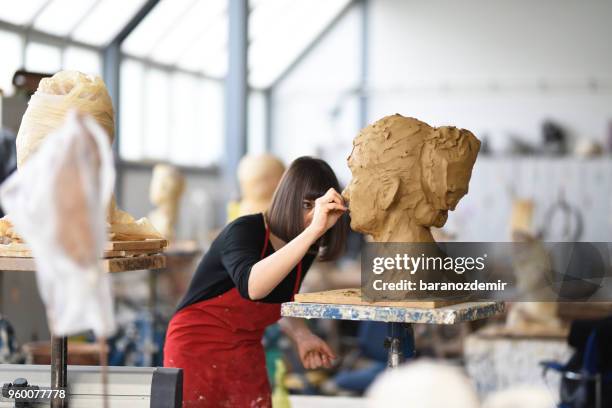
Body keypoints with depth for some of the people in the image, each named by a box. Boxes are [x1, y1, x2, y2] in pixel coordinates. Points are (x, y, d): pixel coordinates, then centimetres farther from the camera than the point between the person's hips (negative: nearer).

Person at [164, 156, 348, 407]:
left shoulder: (306, 251, -1)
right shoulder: (243, 231, -21)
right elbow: (252, 286, -44)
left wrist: (301, 336, -4)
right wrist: (313, 230, -49)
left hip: (247, 356, 6)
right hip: (198, 347, -6)